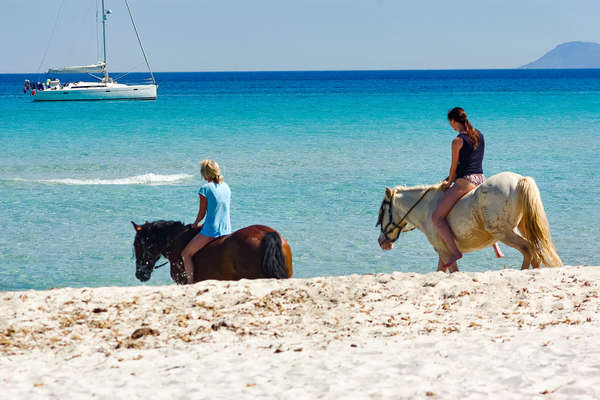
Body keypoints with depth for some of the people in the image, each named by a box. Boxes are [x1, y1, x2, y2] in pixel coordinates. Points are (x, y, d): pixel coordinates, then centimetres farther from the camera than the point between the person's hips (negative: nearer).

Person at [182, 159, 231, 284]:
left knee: (186, 254, 5)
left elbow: (202, 212, -5)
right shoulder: (226, 187, 9)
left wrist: (195, 224, 16)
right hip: (227, 230, 7)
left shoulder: (205, 189, -11)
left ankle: (190, 282, -4)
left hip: (211, 232, -7)